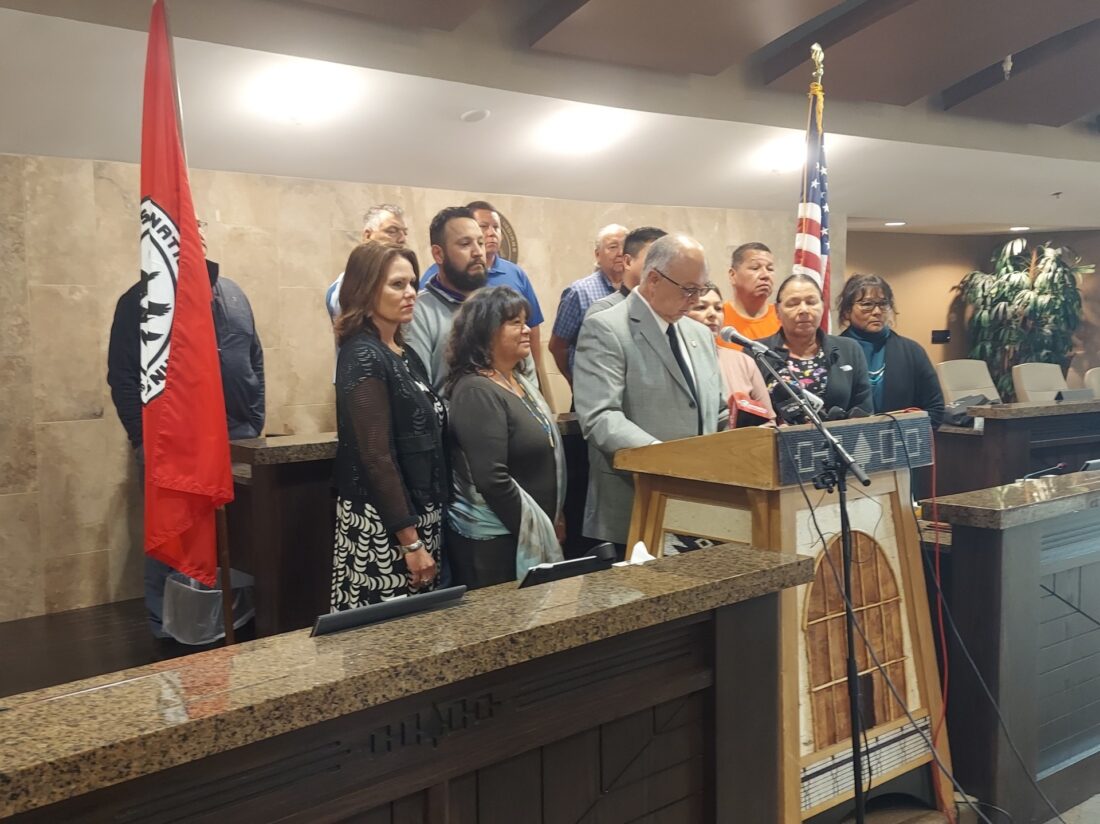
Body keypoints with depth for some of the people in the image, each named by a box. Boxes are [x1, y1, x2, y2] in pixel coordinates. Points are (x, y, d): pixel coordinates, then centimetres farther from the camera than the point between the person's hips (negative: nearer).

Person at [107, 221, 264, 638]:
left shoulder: (233, 294, 15)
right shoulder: (140, 300, 0)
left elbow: (256, 361, 16)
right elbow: (122, 376, -5)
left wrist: (255, 423, 9)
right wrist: (142, 439, -10)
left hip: (237, 438, 4)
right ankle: (166, 629, 17)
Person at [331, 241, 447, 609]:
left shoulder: (405, 355, 11)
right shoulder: (363, 358, -14)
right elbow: (376, 457, -19)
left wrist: (423, 528, 12)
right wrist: (410, 541, -19)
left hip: (417, 514, 8)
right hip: (382, 525, -8)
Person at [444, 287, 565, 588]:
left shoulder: (521, 381, 11)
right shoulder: (477, 392, -18)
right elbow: (492, 479, -24)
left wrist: (551, 520, 15)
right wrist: (534, 530, -16)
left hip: (528, 534, 9)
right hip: (492, 541, -9)